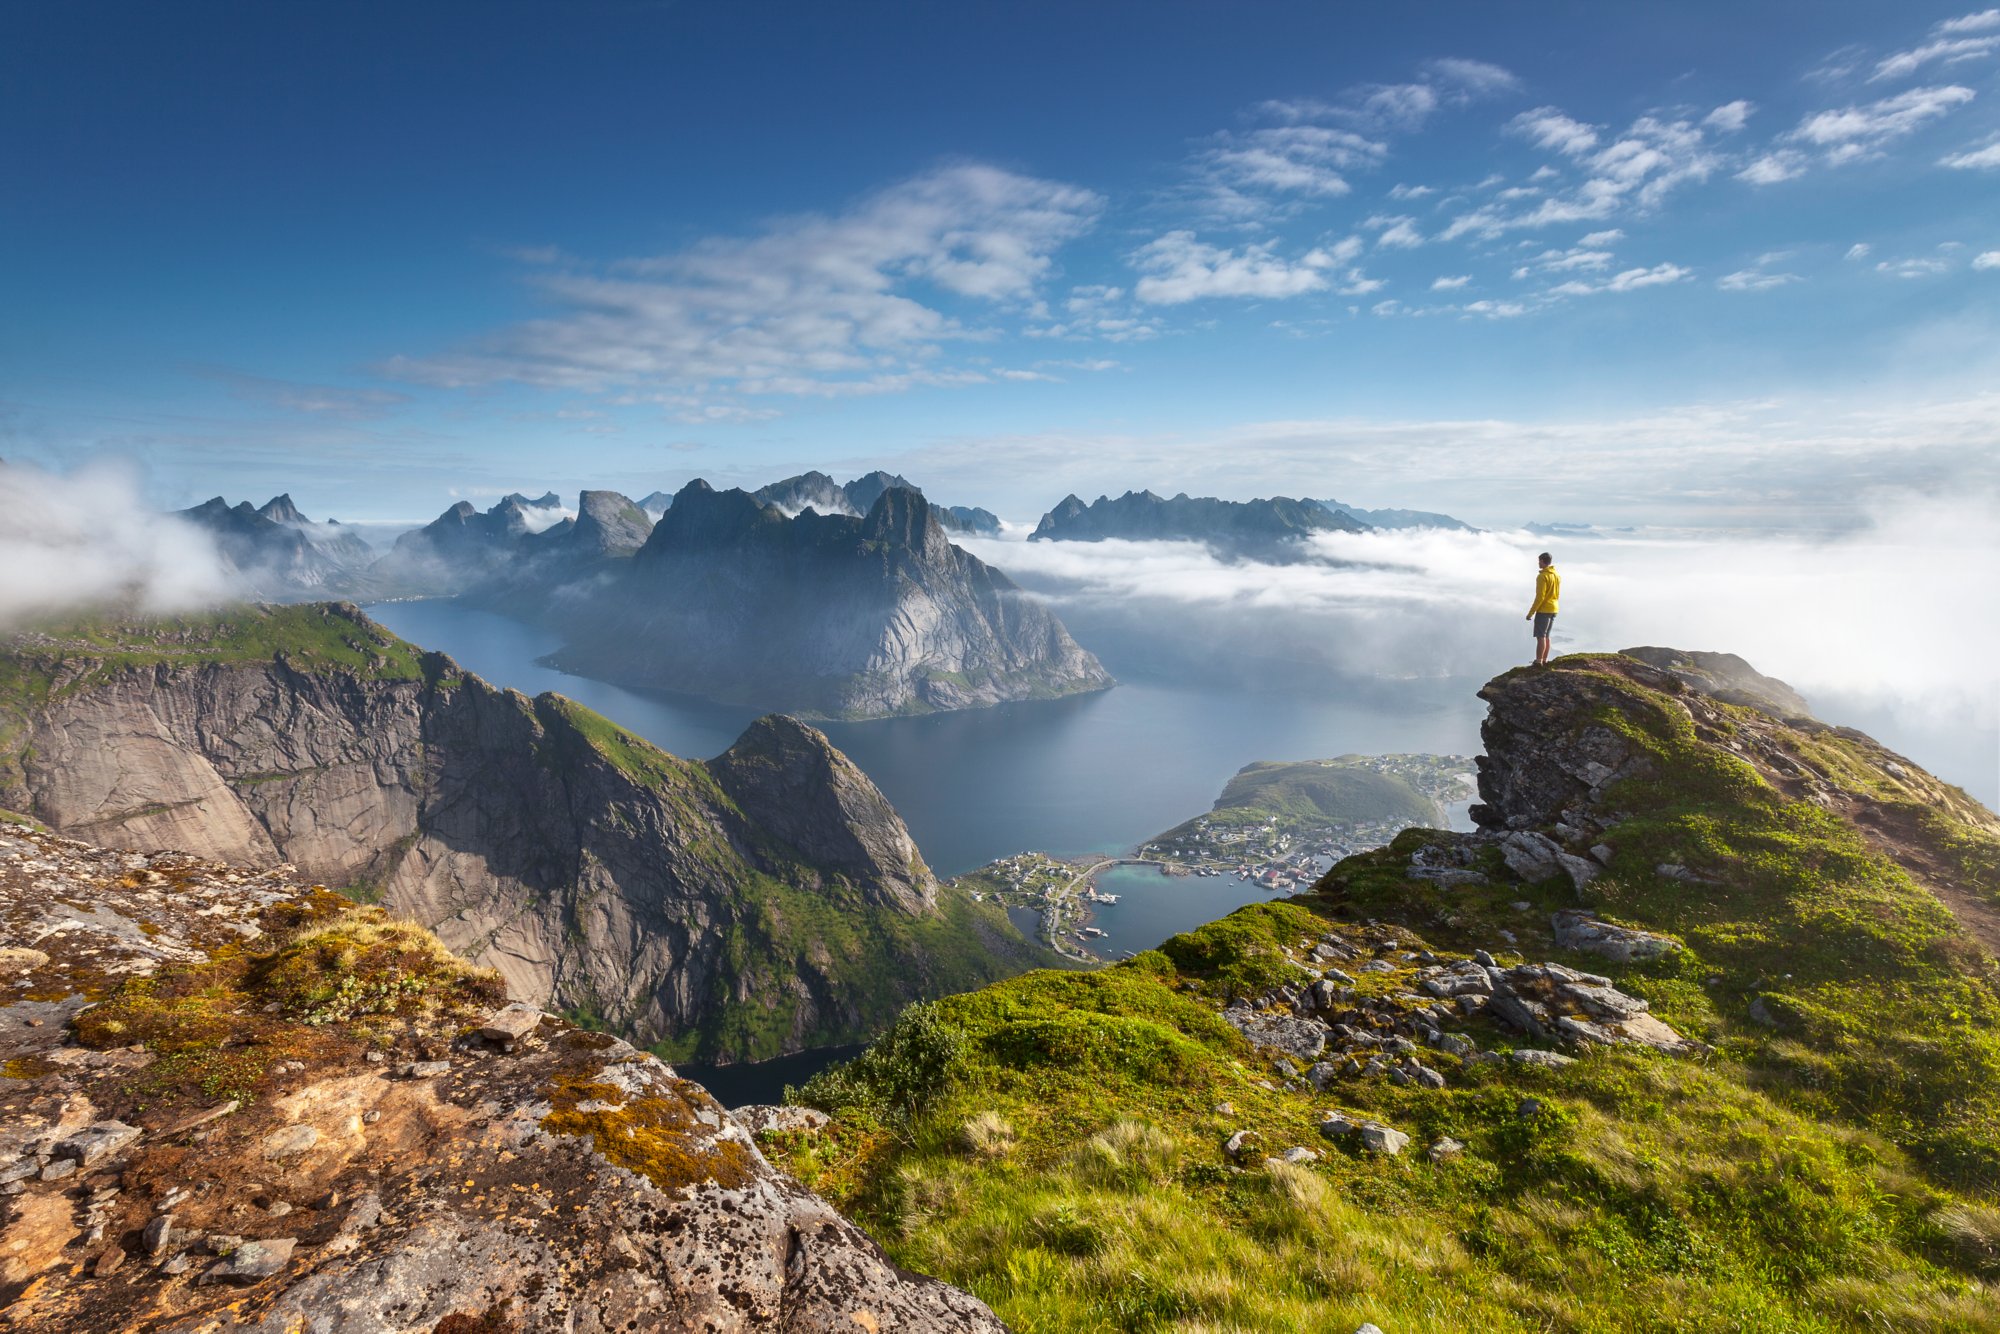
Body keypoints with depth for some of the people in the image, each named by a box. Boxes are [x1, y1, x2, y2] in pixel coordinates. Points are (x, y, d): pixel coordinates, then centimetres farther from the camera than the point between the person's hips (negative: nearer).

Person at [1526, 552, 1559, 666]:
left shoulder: (1542, 576, -17)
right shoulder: (1557, 576, 10)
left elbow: (1540, 597, -20)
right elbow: (1557, 594, 17)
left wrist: (1531, 612, -16)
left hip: (1543, 610, -8)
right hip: (1554, 610, 8)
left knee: (1540, 637, -6)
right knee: (1546, 636, 14)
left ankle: (1538, 662, -6)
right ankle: (1544, 661, 17)